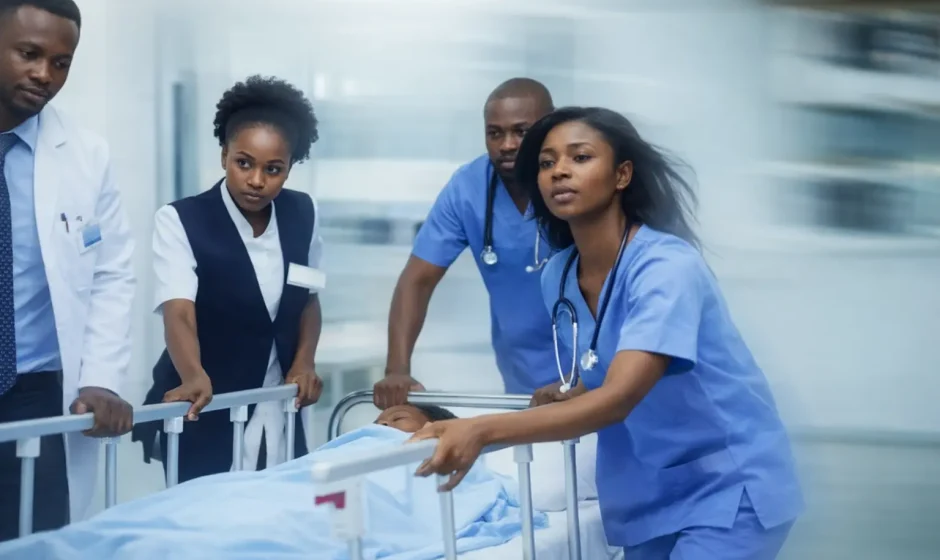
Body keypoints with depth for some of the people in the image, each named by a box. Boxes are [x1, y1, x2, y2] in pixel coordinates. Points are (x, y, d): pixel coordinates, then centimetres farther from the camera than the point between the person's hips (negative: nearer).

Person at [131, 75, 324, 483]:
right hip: (205, 418, -4)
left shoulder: (302, 213, 1)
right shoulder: (180, 221, -14)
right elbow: (178, 313, -26)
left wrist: (304, 362, -1)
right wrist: (195, 378, -44)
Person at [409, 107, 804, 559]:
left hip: (727, 486, -7)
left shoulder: (665, 266, -23)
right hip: (653, 492, 7)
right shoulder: (557, 277, -1)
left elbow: (617, 398, -34)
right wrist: (563, 401, -4)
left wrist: (482, 431, -43)